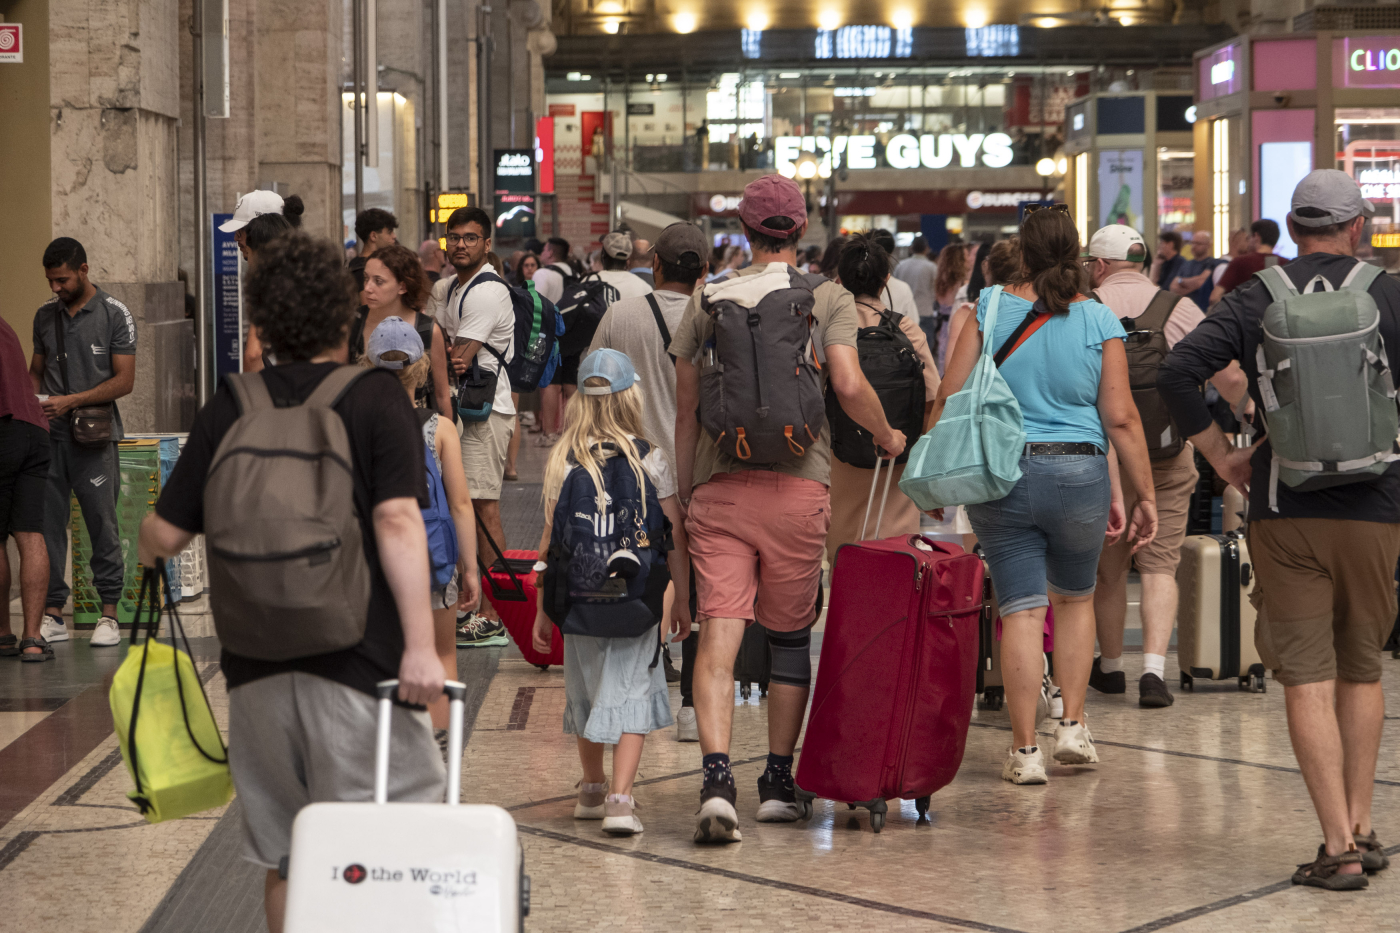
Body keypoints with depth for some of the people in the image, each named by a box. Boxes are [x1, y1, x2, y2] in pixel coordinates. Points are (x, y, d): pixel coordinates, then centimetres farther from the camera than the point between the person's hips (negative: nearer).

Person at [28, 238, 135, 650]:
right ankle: (52, 614, 6)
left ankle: (108, 615, 4)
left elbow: (124, 380, -6)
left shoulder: (115, 315, -1)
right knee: (47, 523, 1)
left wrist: (71, 401, -13)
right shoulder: (45, 315, 14)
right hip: (49, 434, 4)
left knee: (102, 524, -3)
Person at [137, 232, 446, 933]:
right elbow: (397, 520, -15)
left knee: (283, 861, 14)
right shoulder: (375, 396, -4)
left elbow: (163, 538, 6)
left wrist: (145, 547, 30)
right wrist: (420, 644, -16)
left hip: (257, 671, 4)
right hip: (359, 663, -4)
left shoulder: (228, 410, 5)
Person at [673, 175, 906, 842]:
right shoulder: (830, 298, 3)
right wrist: (888, 435, 9)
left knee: (718, 633, -6)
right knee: (790, 637, 13)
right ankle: (778, 782, 21)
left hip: (719, 486, 1)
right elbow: (849, 386, -11)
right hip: (798, 487, 0)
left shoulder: (707, 299, 9)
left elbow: (686, 408, 10)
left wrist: (685, 491, 19)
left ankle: (716, 778, -23)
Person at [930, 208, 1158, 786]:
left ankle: (1024, 749, -1)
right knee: (1075, 598, 21)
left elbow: (949, 397, -3)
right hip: (1080, 474, 0)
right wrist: (1145, 495, 2)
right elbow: (1121, 418, -4)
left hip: (999, 475, 0)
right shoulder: (1099, 320, -2)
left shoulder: (991, 309, -1)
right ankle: (1073, 727, 18)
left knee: (1021, 609, 1)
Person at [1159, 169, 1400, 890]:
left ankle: (1339, 847, -5)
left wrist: (1223, 457, 1)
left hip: (1285, 512, -1)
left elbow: (1176, 374, -8)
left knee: (1307, 680, 0)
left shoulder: (1254, 299, 1)